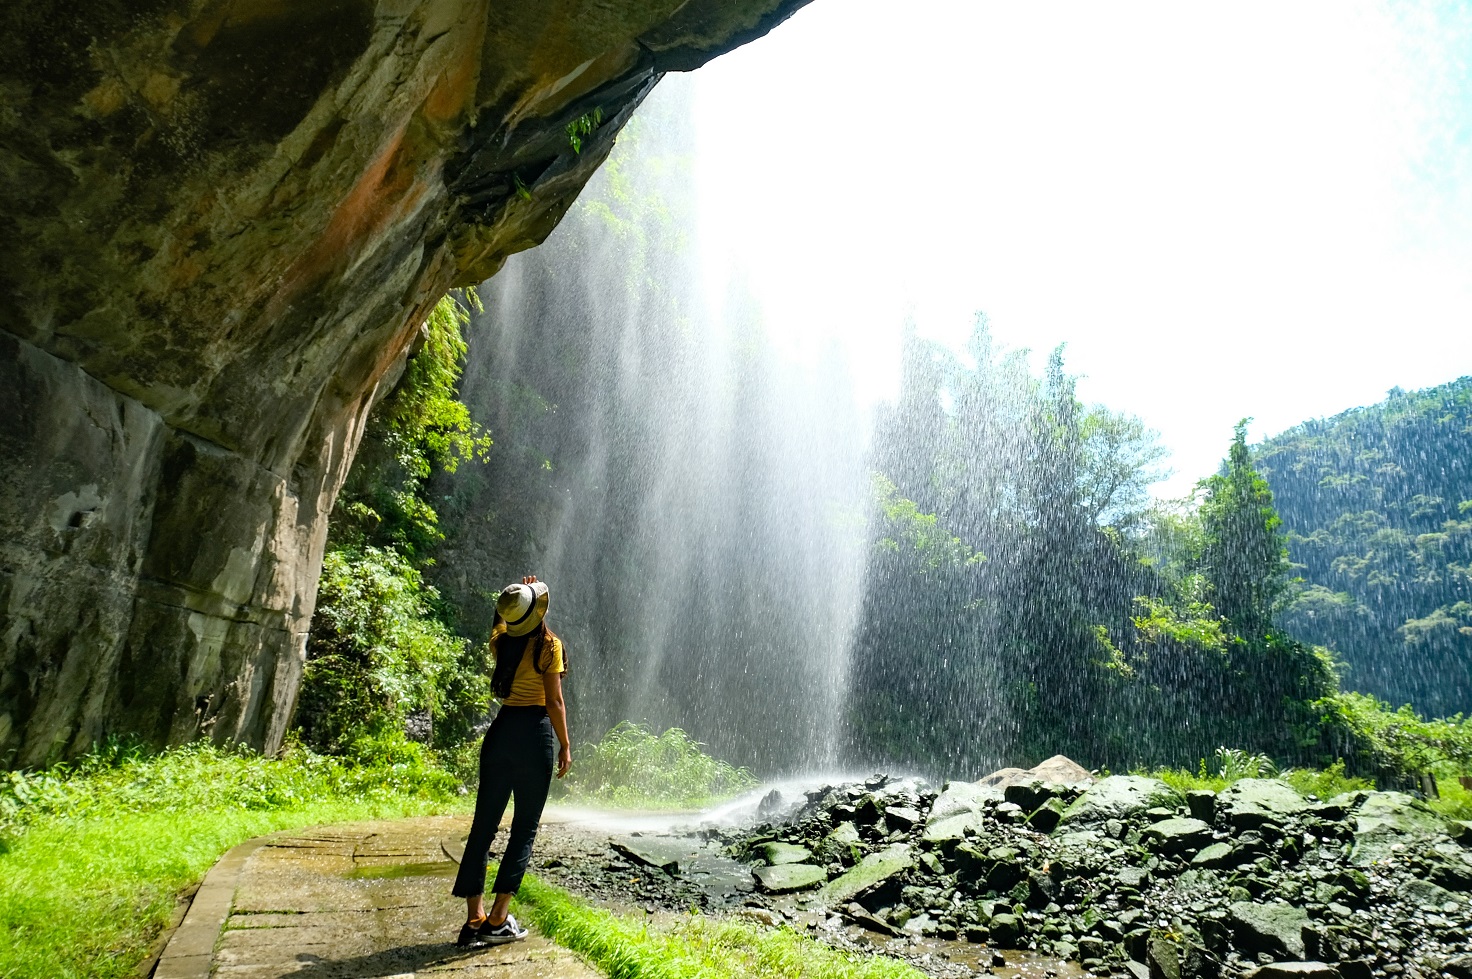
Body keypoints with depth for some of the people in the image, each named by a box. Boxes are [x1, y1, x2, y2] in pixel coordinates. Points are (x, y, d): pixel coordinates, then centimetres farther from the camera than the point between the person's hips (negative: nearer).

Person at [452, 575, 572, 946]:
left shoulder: (501, 640, 6)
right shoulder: (549, 645, -10)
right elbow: (555, 702, -11)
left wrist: (518, 596, 22)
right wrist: (565, 746, -3)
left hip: (501, 730, 5)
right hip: (535, 733, -5)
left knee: (484, 823, 9)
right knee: (525, 827, 4)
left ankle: (474, 919, 9)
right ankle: (497, 920, 4)